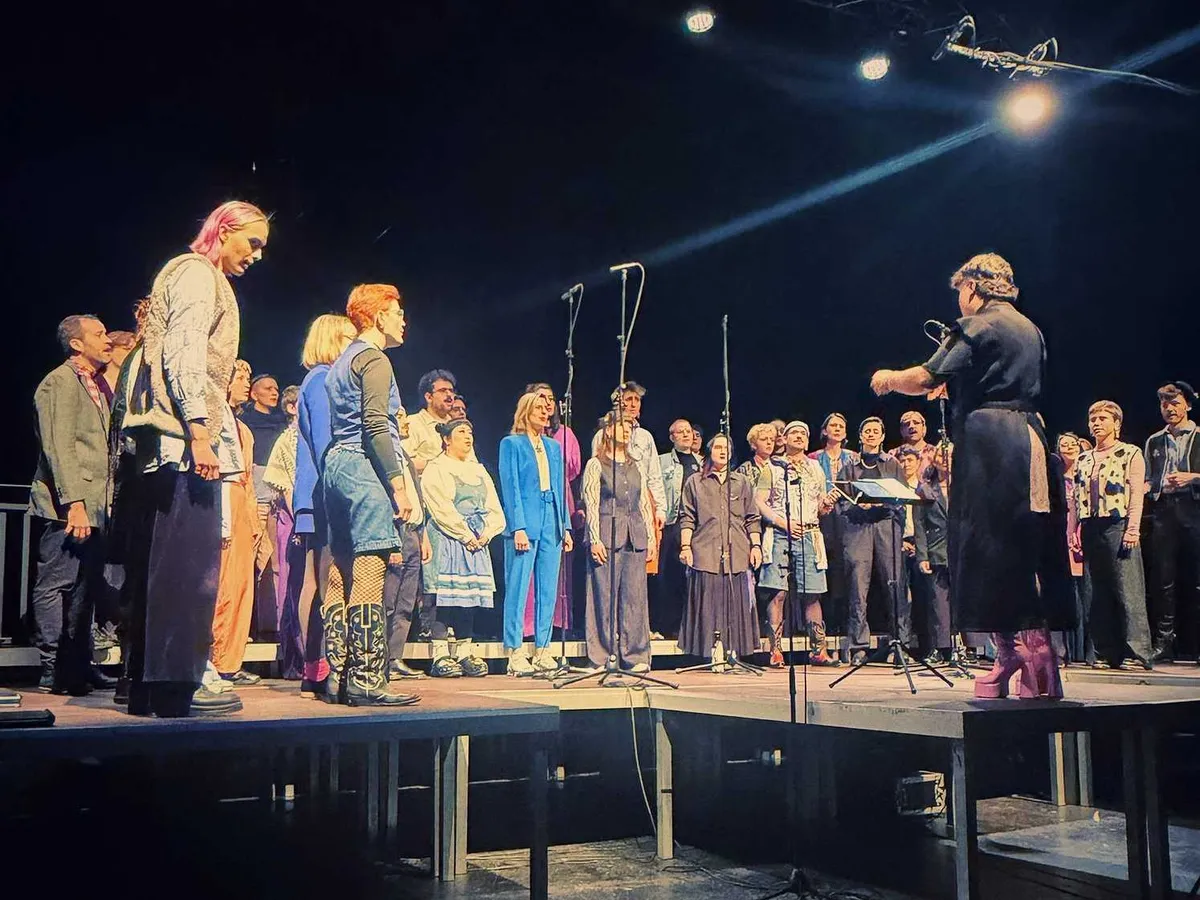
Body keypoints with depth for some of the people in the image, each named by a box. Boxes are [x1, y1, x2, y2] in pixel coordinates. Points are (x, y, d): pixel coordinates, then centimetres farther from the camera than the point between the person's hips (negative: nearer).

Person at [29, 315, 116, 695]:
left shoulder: (96, 385, 20)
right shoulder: (59, 382, -8)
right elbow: (58, 447, -16)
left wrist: (106, 500, 16)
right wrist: (74, 502, -23)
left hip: (93, 505, 9)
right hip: (67, 505, -9)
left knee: (86, 586, 11)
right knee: (55, 584, -4)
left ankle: (79, 665, 18)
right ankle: (53, 670, 0)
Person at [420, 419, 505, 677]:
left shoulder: (479, 471, 22)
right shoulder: (435, 469, 3)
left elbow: (494, 508, 15)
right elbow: (442, 508, -10)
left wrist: (486, 533, -3)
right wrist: (465, 535, -14)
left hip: (477, 541, 6)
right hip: (447, 539, -6)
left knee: (470, 593, 1)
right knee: (446, 591, -11)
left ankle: (464, 653, 2)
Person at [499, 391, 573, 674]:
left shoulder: (553, 447, 19)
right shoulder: (511, 443, 2)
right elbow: (510, 487, -6)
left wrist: (565, 527, 11)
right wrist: (518, 527, -14)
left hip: (551, 525, 6)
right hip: (525, 524, -6)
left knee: (549, 590, 5)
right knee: (518, 589, -5)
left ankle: (542, 651, 10)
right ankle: (515, 653, -1)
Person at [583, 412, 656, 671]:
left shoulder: (634, 466, 19)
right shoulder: (596, 464, 3)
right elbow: (591, 504, -3)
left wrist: (650, 536, 12)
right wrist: (595, 539, -11)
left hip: (635, 537, 5)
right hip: (607, 536, -5)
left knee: (635, 596, 2)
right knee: (605, 596, -5)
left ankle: (635, 656, 6)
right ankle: (602, 657, 1)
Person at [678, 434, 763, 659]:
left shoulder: (742, 483, 17)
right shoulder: (694, 482, 11)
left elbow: (753, 518, 15)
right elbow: (687, 518, 7)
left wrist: (756, 545, 5)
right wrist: (685, 546, -3)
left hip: (737, 554, 2)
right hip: (706, 554, -2)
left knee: (736, 604, 0)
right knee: (708, 604, -4)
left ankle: (735, 653, 5)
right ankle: (709, 655, -1)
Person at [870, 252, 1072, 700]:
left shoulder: (977, 326, -7)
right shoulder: (1029, 329, 19)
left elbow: (925, 379, -12)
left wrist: (888, 379, 7)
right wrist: (959, 385, 36)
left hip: (990, 443, -8)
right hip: (1030, 440, 8)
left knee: (991, 552, -5)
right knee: (1030, 550, 10)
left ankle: (1014, 662, -6)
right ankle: (1040, 668, 13)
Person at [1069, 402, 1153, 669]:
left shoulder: (1130, 454, 3)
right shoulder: (1083, 460, 18)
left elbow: (1136, 494, -5)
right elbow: (1074, 499, 16)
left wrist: (1133, 529, -14)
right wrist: (1071, 533, 8)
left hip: (1118, 527, -5)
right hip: (1090, 529, 5)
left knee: (1127, 591, -10)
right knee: (1098, 594, 5)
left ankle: (1139, 653, -9)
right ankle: (1106, 654, 9)